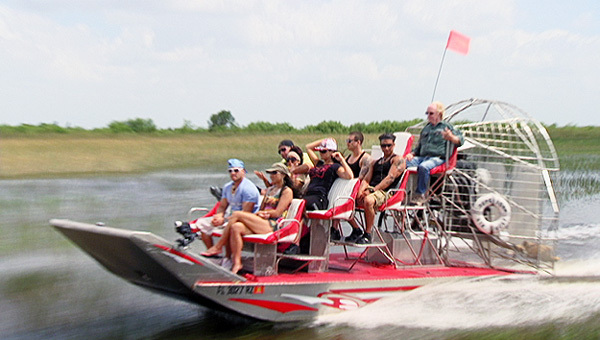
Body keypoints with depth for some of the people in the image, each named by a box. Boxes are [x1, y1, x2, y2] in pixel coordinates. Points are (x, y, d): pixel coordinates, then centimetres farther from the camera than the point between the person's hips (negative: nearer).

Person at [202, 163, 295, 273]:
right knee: (235, 227, -23)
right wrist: (257, 214, -2)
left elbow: (277, 213, -7)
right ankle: (236, 263, -24)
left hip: (273, 225, -7)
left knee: (237, 214, -20)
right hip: (260, 223, 7)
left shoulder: (287, 191, 3)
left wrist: (258, 213, -3)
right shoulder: (269, 189, 28)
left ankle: (218, 247, -12)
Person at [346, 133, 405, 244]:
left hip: (385, 192, -7)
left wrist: (372, 190, -17)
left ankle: (367, 235, -22)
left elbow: (390, 178, -7)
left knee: (368, 201, -39)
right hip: (372, 190, 7)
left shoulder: (398, 159, 7)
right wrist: (360, 191, -5)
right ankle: (356, 230, -3)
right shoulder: (375, 162, 28)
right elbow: (366, 179, 18)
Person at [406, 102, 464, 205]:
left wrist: (451, 137, -20)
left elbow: (460, 140, 3)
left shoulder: (446, 126, 12)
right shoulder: (426, 128, 30)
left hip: (437, 158, -6)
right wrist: (412, 154, 13)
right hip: (422, 157, 6)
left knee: (423, 167, -38)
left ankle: (420, 195, -31)